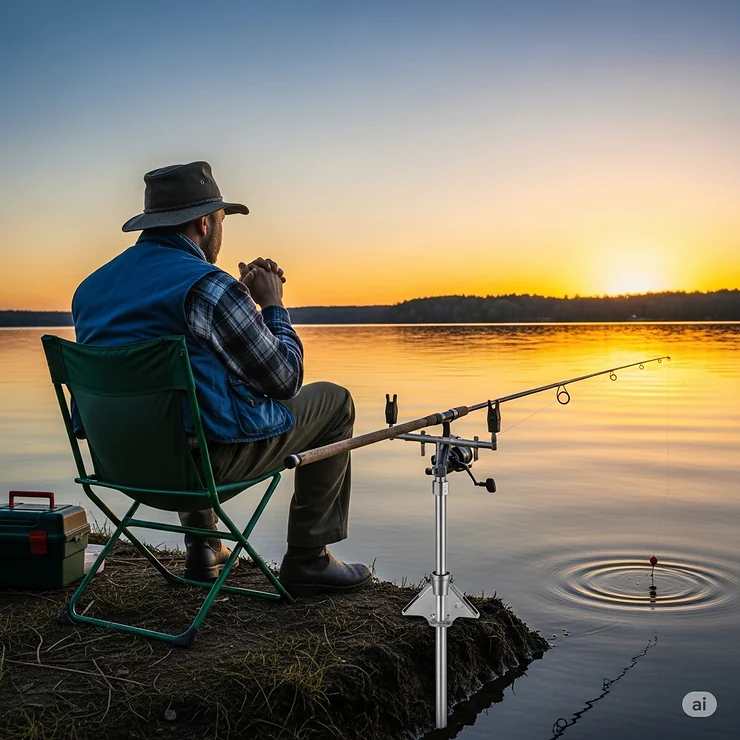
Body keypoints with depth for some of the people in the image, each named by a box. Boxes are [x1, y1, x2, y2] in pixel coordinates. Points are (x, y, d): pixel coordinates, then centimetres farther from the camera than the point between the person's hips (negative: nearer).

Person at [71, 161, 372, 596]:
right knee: (334, 401, 10)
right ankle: (308, 559, 12)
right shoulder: (208, 286, -17)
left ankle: (203, 548, 36)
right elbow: (285, 379, -9)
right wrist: (273, 305, 5)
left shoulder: (91, 287, 7)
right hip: (204, 458, -8)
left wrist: (242, 298, 17)